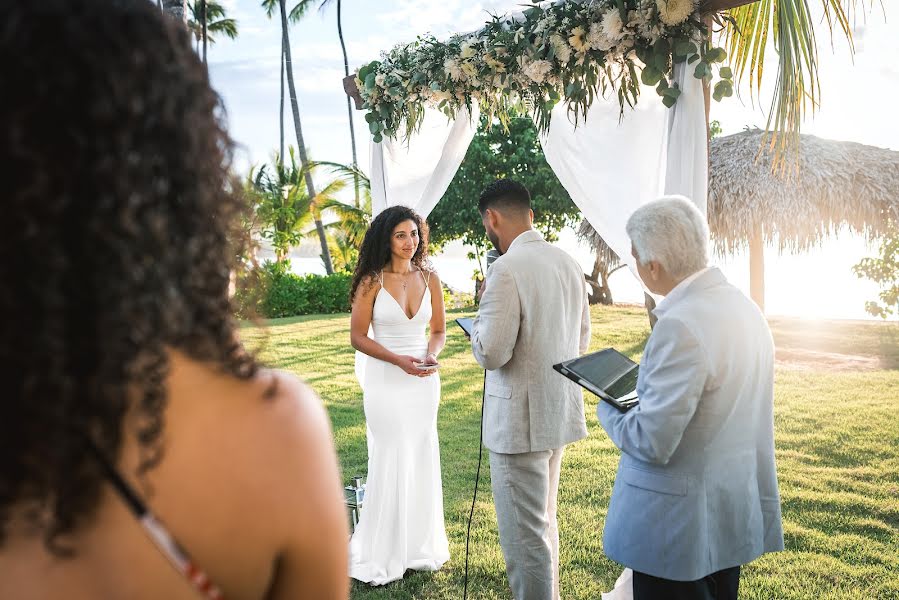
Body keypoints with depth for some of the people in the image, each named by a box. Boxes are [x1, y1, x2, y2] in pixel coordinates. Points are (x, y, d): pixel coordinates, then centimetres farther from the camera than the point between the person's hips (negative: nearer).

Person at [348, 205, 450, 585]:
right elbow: (358, 337, -7)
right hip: (386, 381, -4)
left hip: (424, 381, 4)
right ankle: (380, 556, 17)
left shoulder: (430, 279, 4)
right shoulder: (372, 282, -7)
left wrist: (432, 355, -9)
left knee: (422, 461, 10)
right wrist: (399, 361, -18)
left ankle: (419, 547, 27)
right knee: (390, 464, 0)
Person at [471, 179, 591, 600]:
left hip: (519, 420, -9)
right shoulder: (567, 263, 6)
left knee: (524, 537, 4)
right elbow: (582, 340, 14)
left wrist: (482, 312, -4)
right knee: (545, 523, 25)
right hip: (559, 413, 9)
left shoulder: (506, 269, -19)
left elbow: (491, 353, -20)